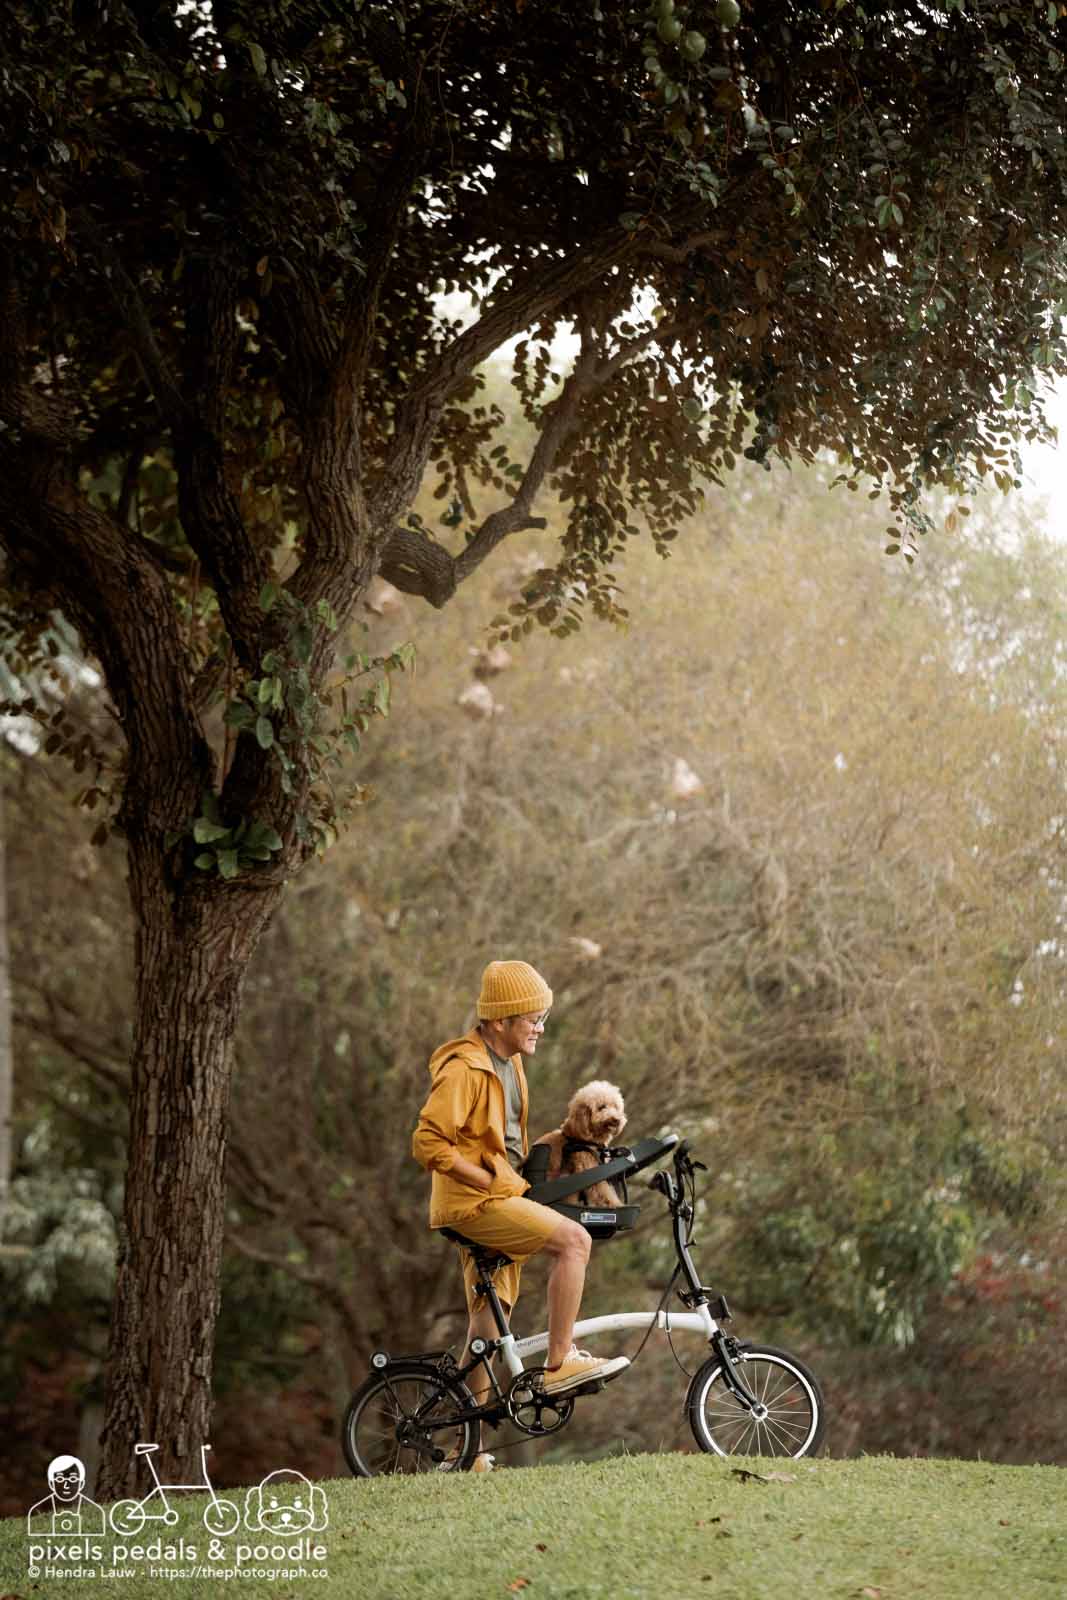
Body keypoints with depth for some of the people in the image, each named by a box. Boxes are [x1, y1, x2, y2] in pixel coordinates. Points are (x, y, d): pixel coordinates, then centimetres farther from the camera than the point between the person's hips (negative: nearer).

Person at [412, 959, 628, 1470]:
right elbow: (428, 1144, -22)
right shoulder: (465, 1069, -17)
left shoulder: (509, 1063, 14)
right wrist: (488, 1181, -19)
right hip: (472, 1202, -10)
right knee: (574, 1239, -23)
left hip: (495, 1199, 10)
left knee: (491, 1317, 11)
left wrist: (516, 1180, 17)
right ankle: (560, 1364, -17)